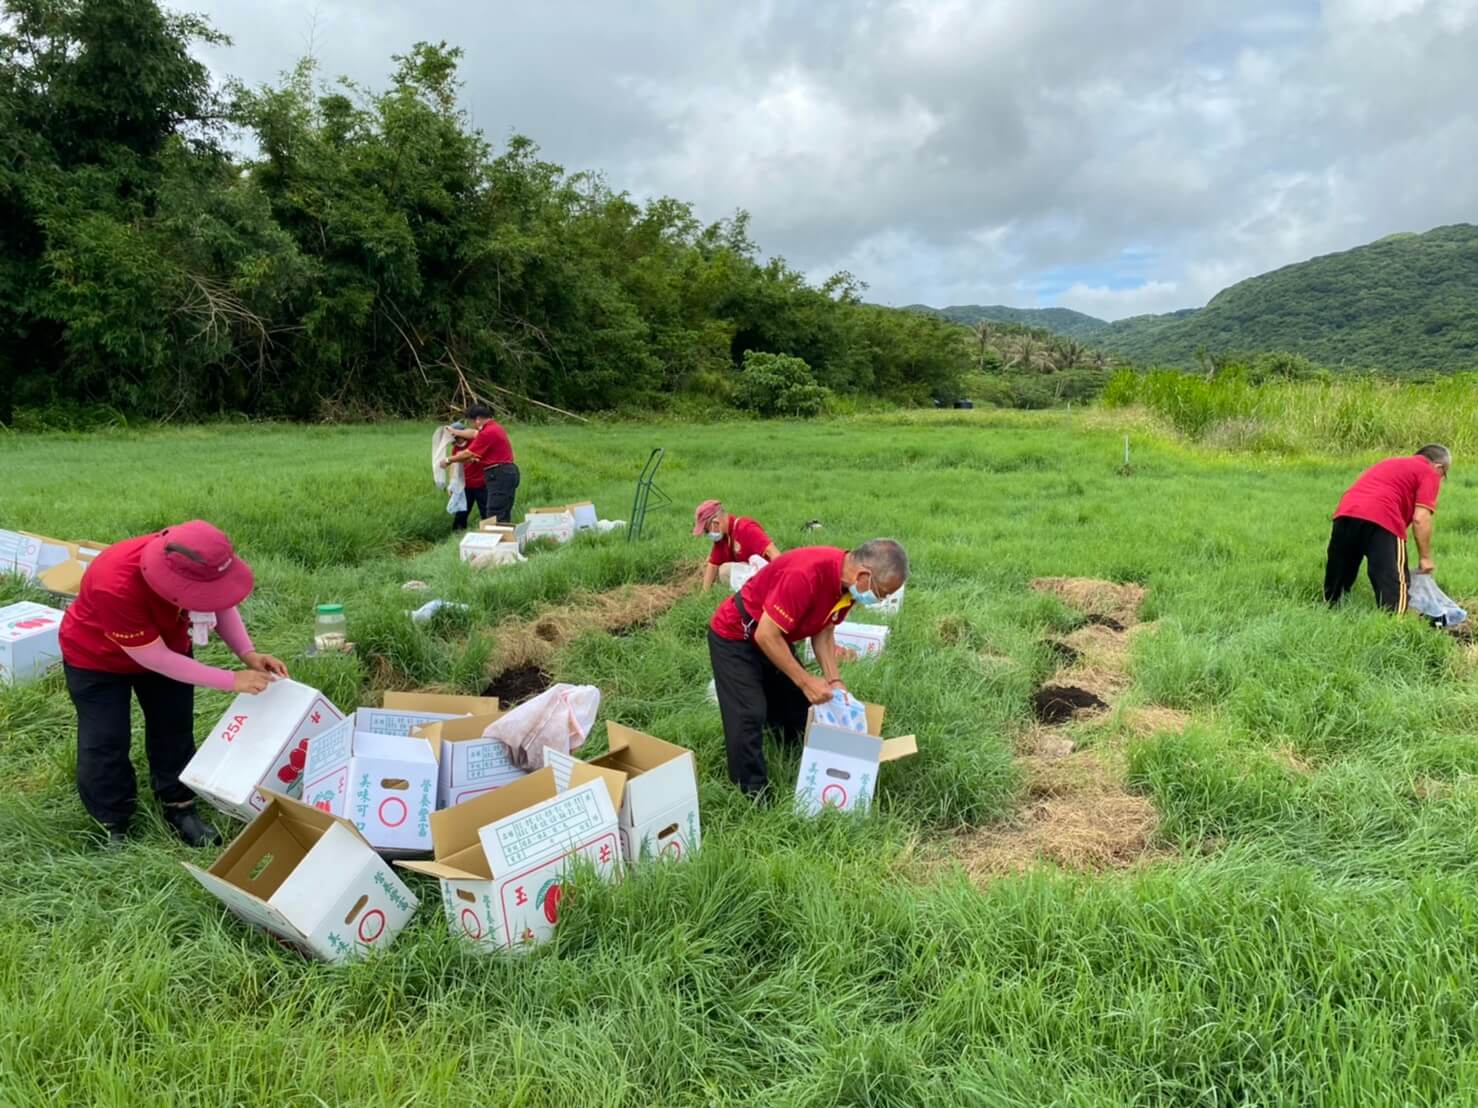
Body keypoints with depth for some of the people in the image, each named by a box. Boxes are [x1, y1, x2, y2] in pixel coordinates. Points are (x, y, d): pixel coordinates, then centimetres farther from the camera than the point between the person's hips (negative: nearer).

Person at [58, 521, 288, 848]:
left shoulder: (195, 566, -31)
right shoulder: (116, 587, -44)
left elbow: (222, 604, -8)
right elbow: (155, 659, -33)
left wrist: (248, 654, -23)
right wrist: (231, 681, -30)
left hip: (165, 645, 5)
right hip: (98, 658, -4)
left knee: (175, 729, 10)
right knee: (104, 744, 0)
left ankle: (179, 808, 27)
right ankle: (113, 824, 21)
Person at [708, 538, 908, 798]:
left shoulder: (847, 581, -11)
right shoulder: (805, 575, -39)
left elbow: (823, 630, 2)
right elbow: (766, 636, -33)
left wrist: (833, 680, -8)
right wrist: (805, 681, -27)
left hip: (776, 638, 9)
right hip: (734, 637, -9)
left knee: (796, 705, 14)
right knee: (750, 715, -12)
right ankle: (754, 795, 1)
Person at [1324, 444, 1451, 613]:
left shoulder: (1391, 463, 35)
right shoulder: (1429, 473, 14)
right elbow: (1420, 519, 2)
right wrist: (1425, 557, 11)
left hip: (1345, 512, 7)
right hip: (1381, 518, -7)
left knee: (1337, 580, 16)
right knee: (1392, 583, -5)